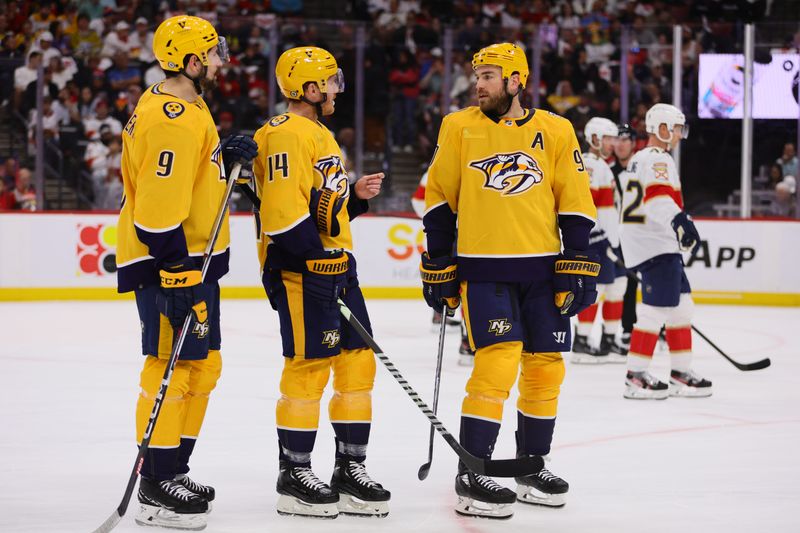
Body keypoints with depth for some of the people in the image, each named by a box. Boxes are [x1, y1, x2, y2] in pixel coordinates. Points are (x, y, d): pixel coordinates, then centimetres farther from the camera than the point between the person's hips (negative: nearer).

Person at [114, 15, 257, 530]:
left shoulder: (184, 108, 13)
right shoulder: (173, 120, -21)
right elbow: (159, 206, -25)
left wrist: (226, 156, 8)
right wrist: (181, 278, -24)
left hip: (194, 258, 11)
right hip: (169, 265, -11)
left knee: (203, 365, 16)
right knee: (173, 366, -8)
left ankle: (174, 471, 24)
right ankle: (156, 487, -4)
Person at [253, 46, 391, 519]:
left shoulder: (320, 135, 20)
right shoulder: (287, 134, -13)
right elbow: (285, 207, -21)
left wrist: (355, 195, 10)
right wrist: (317, 256, -22)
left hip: (336, 266, 10)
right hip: (301, 269, -10)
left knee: (357, 364, 9)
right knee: (309, 366, -6)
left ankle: (351, 470, 16)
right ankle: (294, 476, 3)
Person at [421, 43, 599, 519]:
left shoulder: (556, 131, 3)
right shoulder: (460, 127, 2)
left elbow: (575, 204, 4)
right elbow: (440, 199, 7)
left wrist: (577, 268, -2)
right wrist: (439, 266, 5)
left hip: (543, 271, 3)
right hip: (483, 269, -3)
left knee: (545, 368, 6)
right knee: (498, 361, -15)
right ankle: (471, 476, -9)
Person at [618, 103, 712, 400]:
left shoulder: (637, 160, 21)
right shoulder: (658, 159, -12)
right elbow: (658, 197, -30)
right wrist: (680, 219, -45)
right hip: (655, 245, -11)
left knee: (681, 306, 13)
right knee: (657, 309, -12)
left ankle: (681, 373, 15)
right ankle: (636, 376, -11)